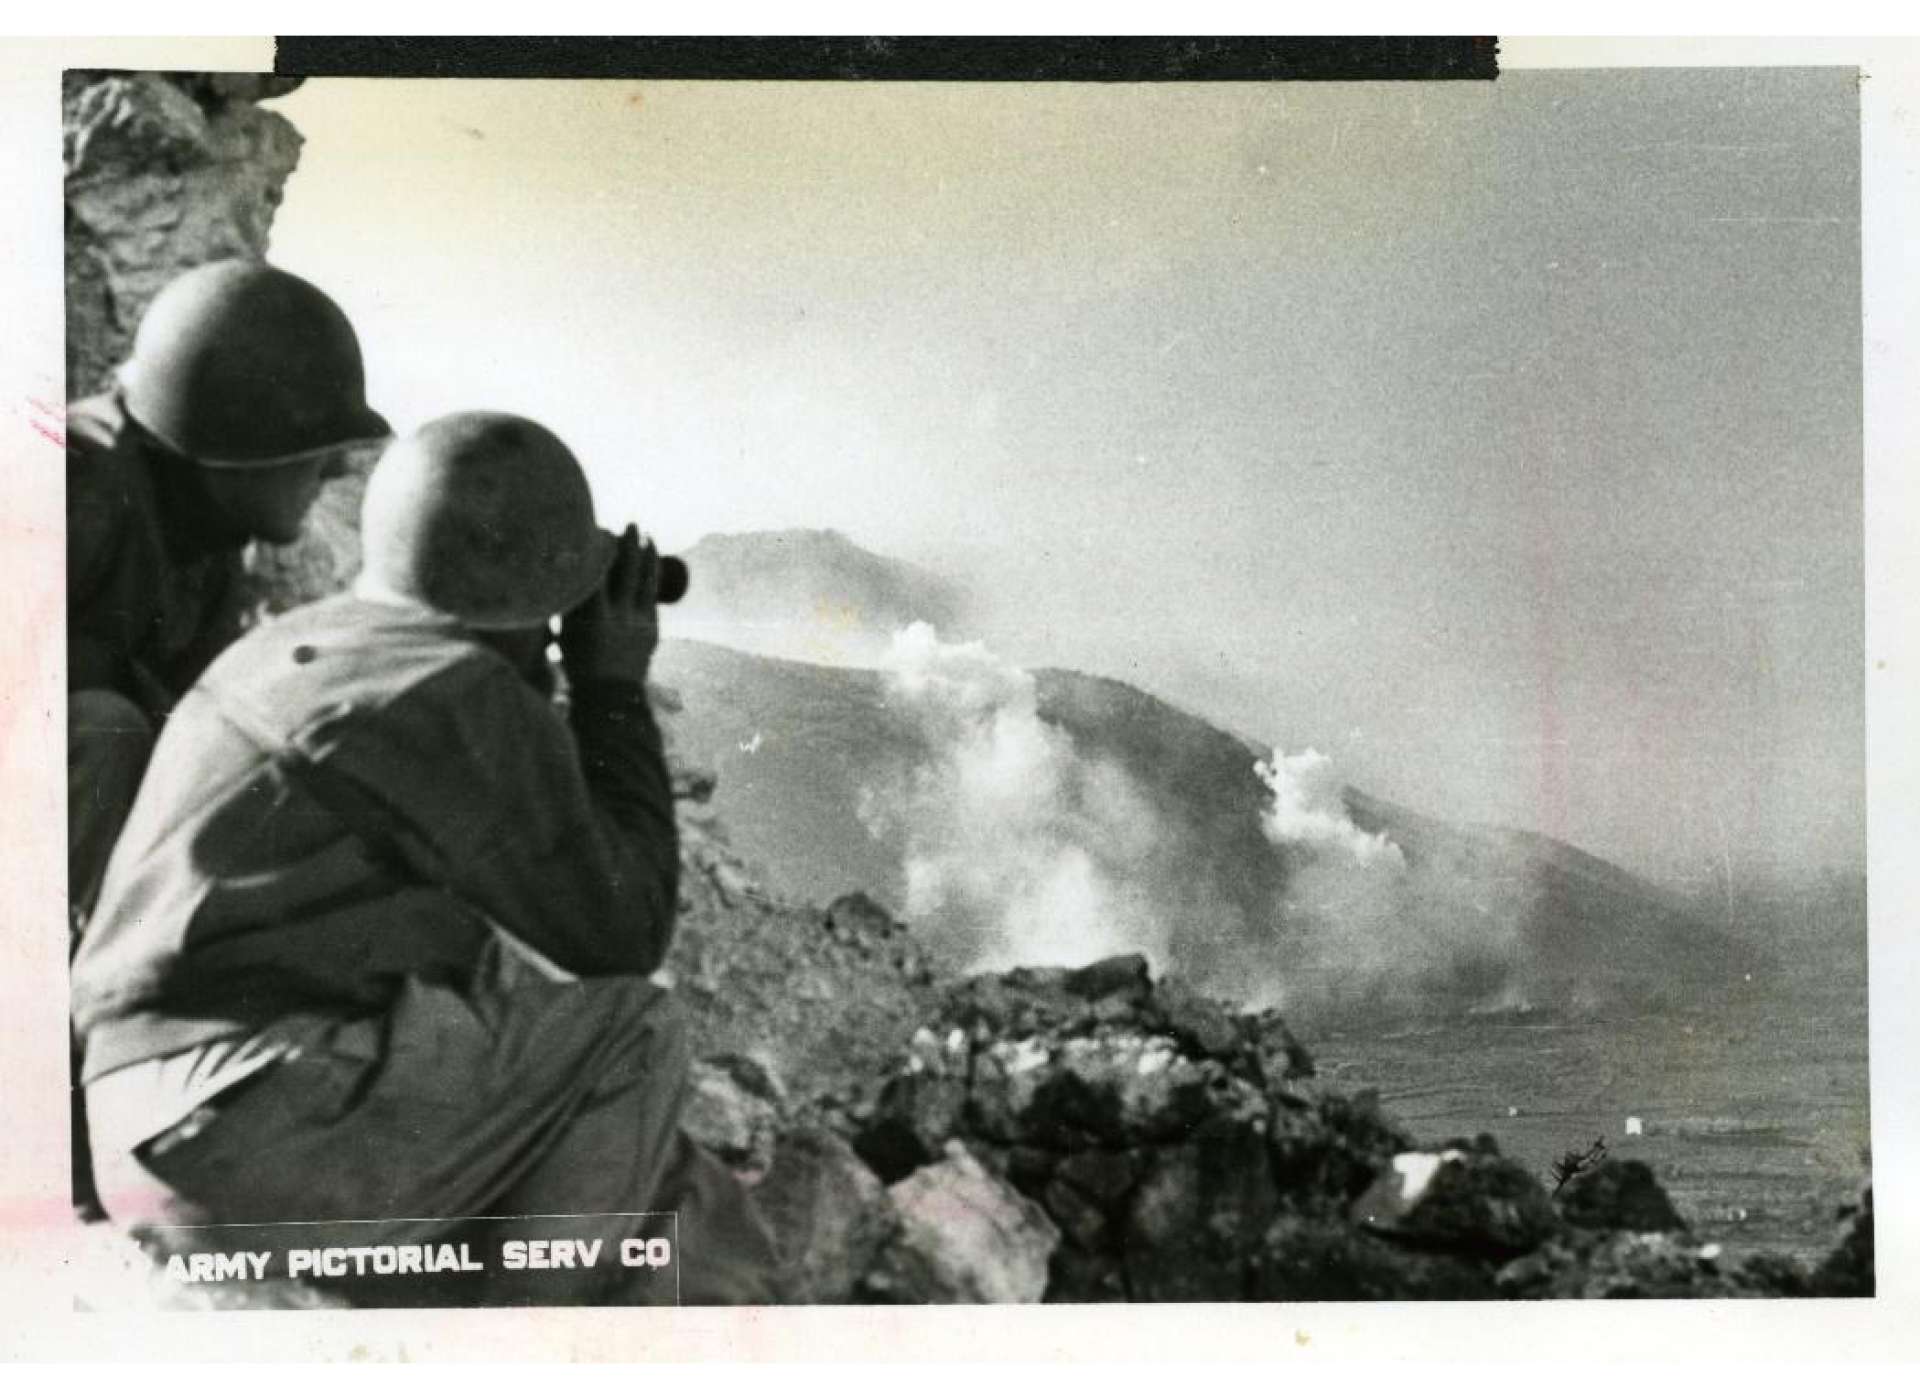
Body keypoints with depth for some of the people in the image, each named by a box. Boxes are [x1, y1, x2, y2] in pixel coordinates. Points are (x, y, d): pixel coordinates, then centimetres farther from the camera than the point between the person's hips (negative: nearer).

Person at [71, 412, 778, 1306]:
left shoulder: (293, 648, 16)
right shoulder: (467, 697, -12)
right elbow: (620, 935, -4)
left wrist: (551, 692, 17)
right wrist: (615, 690, 4)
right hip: (262, 1131, -9)